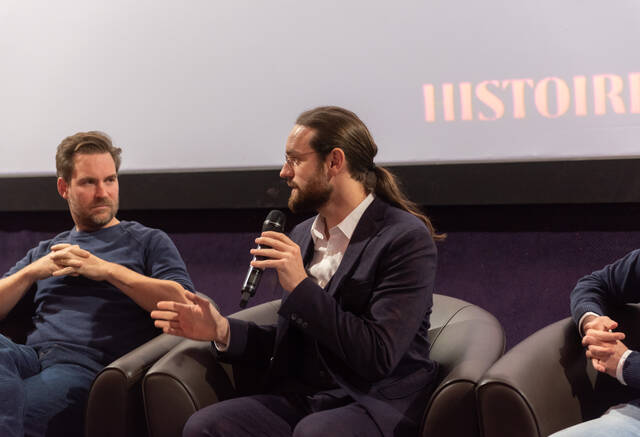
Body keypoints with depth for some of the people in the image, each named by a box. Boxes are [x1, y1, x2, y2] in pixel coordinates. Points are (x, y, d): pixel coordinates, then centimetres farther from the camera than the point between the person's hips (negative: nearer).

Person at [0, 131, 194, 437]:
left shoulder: (149, 241, 19)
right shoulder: (44, 251, 32)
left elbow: (182, 304, 0)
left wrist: (108, 270, -4)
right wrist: (33, 271, 4)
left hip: (85, 366, -4)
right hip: (31, 354, 4)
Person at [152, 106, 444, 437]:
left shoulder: (407, 238, -10)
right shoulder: (302, 235, 14)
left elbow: (378, 356, -18)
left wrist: (301, 287, -18)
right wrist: (222, 331, 3)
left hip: (374, 406, -6)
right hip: (302, 397, 6)